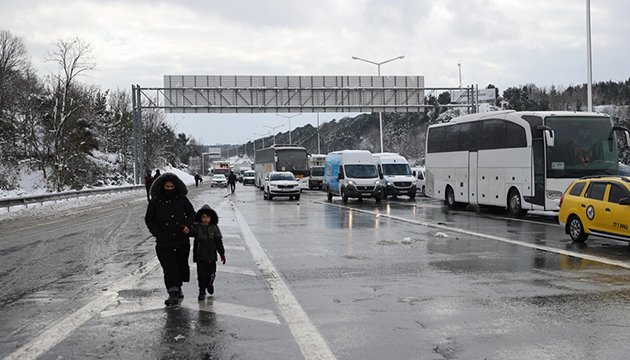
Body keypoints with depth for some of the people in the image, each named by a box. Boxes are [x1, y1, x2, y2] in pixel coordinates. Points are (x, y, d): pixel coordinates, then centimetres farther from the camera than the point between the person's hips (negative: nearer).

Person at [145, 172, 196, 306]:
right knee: (169, 267, -10)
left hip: (182, 240, 2)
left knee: (181, 264, 11)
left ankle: (177, 287, 31)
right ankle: (173, 293, -10)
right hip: (164, 242, -2)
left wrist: (188, 225, -5)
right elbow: (149, 220, 5)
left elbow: (191, 213, 13)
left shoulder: (182, 199, 2)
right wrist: (158, 234, -6)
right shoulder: (155, 202, -2)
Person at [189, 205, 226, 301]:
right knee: (202, 274, -1)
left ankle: (210, 284, 41)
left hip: (211, 256, 2)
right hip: (200, 256, -2)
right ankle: (202, 291, 12)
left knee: (211, 273, 11)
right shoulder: (197, 227, -3)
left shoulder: (214, 228, 3)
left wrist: (222, 254, 6)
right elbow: (192, 231, -25)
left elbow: (219, 242, 6)